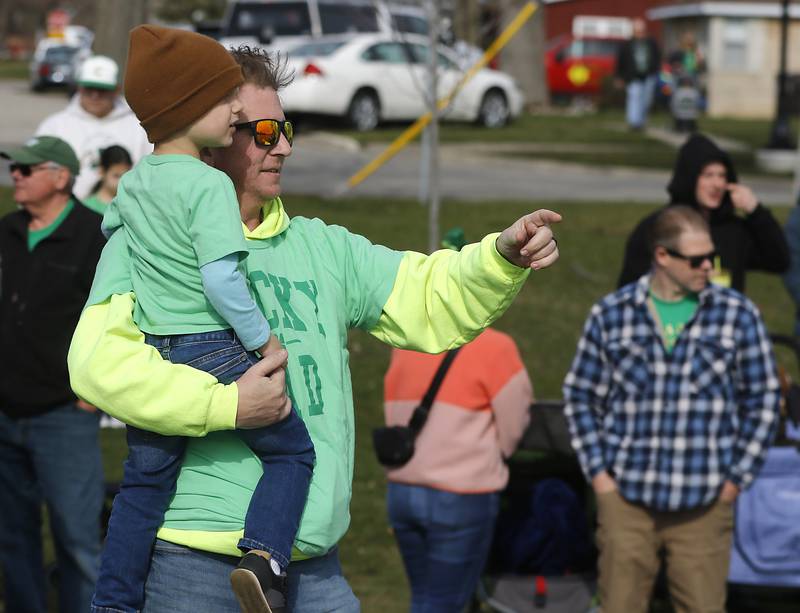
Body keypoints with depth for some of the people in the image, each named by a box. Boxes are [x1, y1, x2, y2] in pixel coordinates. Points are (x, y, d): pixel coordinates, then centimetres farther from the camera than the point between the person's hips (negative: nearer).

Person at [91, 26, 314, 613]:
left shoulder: (132, 181, 10)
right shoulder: (210, 184, -14)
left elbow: (110, 225, 33)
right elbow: (221, 279, -20)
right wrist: (263, 338, -10)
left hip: (150, 355, 7)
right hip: (215, 353, -7)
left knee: (145, 480, 18)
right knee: (292, 452, 7)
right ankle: (264, 557, -14)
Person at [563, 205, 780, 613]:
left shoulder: (737, 315, 1)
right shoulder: (611, 314, 3)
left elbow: (763, 399, 6)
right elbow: (581, 395, 10)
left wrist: (737, 476, 2)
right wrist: (598, 472, 3)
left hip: (704, 502, -1)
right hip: (626, 495, 1)